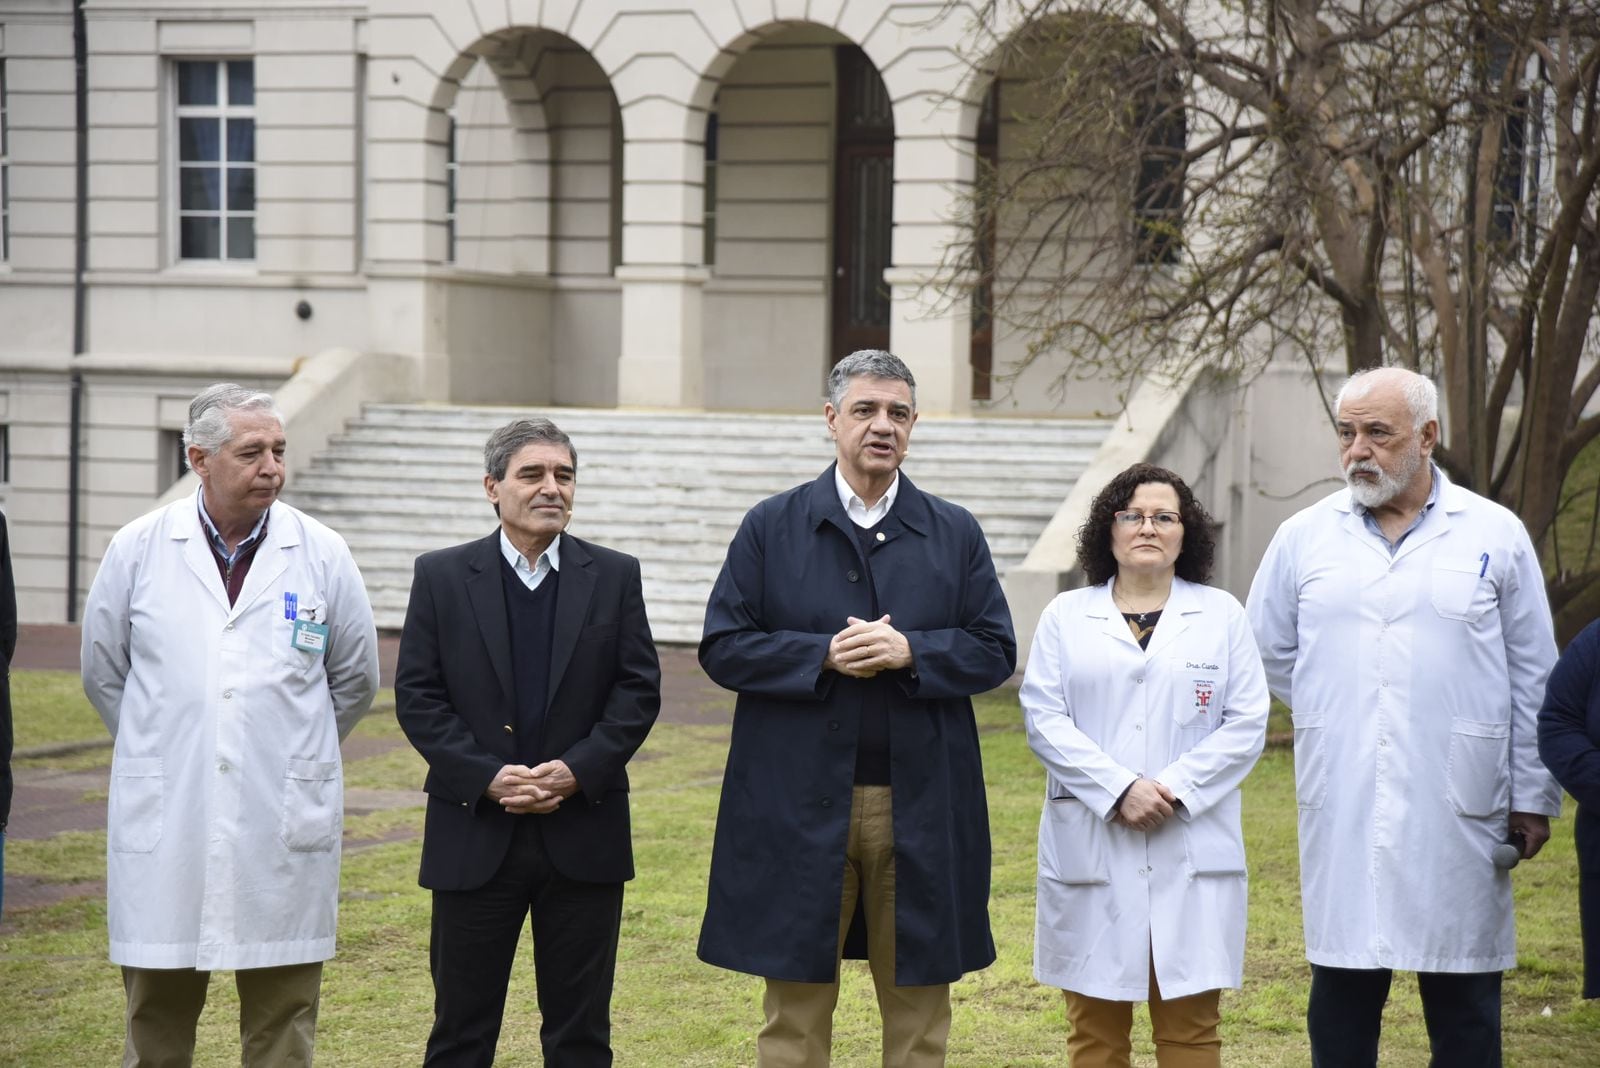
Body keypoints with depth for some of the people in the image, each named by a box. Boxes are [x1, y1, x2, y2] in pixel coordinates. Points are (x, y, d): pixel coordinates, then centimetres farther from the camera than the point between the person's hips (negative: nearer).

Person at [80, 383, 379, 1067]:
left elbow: (356, 677, 13)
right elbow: (103, 672, 13)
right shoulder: (138, 549, 1)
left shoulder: (322, 555, 1)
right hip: (164, 824, 0)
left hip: (284, 827, 0)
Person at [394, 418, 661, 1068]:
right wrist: (487, 777, -13)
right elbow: (416, 695, -2)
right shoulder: (442, 576, 2)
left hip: (582, 836, 1)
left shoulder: (615, 576, 5)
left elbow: (639, 690, 1)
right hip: (475, 836, -1)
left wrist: (578, 769, -13)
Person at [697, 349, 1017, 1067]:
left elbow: (995, 651, 3)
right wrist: (824, 655, -14)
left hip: (921, 811, 2)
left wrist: (910, 651, -14)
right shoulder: (771, 527, 3)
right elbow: (722, 648, -2)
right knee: (795, 1008, 5)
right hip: (802, 808, -1)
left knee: (919, 1007, 8)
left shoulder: (955, 533, 8)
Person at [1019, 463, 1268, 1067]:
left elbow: (1247, 722, 2)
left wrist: (1175, 789, -10)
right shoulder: (1066, 616, 9)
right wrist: (1119, 790, -13)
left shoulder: (1222, 615, 10)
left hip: (1192, 850, 0)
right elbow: (1044, 718, -1)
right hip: (1092, 851, 0)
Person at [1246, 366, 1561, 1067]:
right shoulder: (1304, 537, 6)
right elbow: (1268, 649, 19)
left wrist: (1532, 798, 5)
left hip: (1457, 815, -1)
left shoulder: (1496, 535, 2)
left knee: (1464, 1002, 5)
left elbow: (1534, 679, 5)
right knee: (1342, 992, 6)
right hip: (1342, 811, 1)